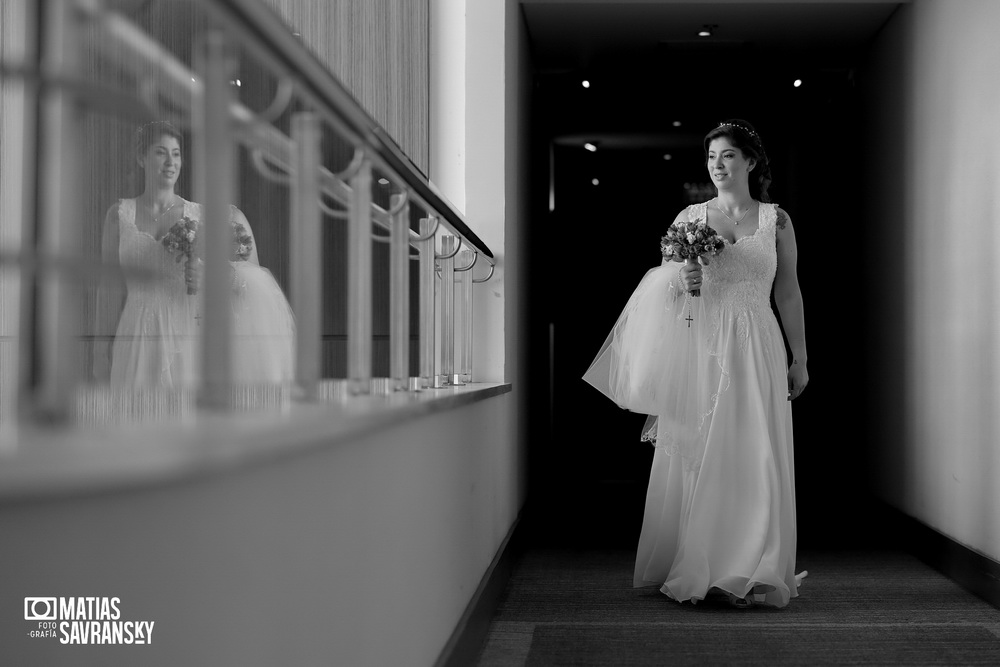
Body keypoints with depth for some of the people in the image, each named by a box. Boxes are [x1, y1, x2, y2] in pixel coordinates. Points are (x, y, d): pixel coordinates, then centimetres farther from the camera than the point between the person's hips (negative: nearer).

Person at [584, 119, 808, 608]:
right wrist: (681, 284, -12)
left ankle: (748, 574, 4)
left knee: (753, 458, -4)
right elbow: (661, 286, 10)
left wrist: (800, 358, 9)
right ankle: (695, 571, 10)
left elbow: (788, 293, 10)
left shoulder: (776, 220, 7)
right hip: (698, 348, 1)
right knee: (696, 457, 0)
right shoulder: (689, 218, 8)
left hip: (755, 350, 0)